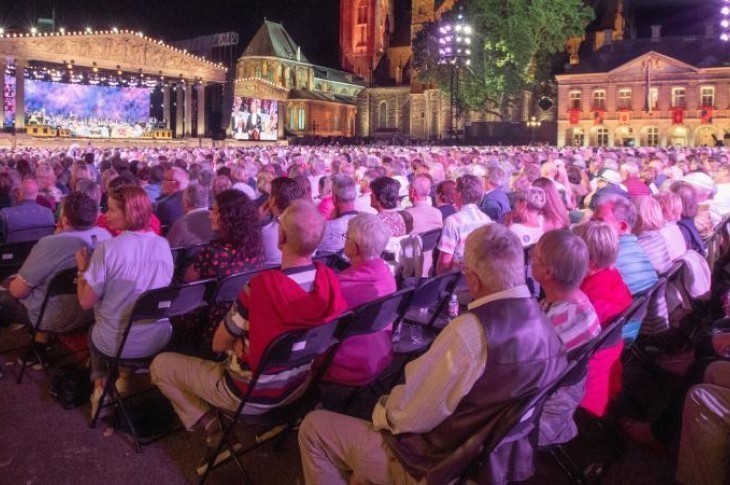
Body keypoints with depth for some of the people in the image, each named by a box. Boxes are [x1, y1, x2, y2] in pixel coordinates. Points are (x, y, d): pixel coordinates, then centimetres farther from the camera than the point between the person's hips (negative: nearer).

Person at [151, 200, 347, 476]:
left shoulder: (259, 286, -32)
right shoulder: (330, 279, -15)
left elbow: (219, 345, -15)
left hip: (252, 395, -5)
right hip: (300, 387, 6)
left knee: (160, 364, 10)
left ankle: (212, 428, 3)